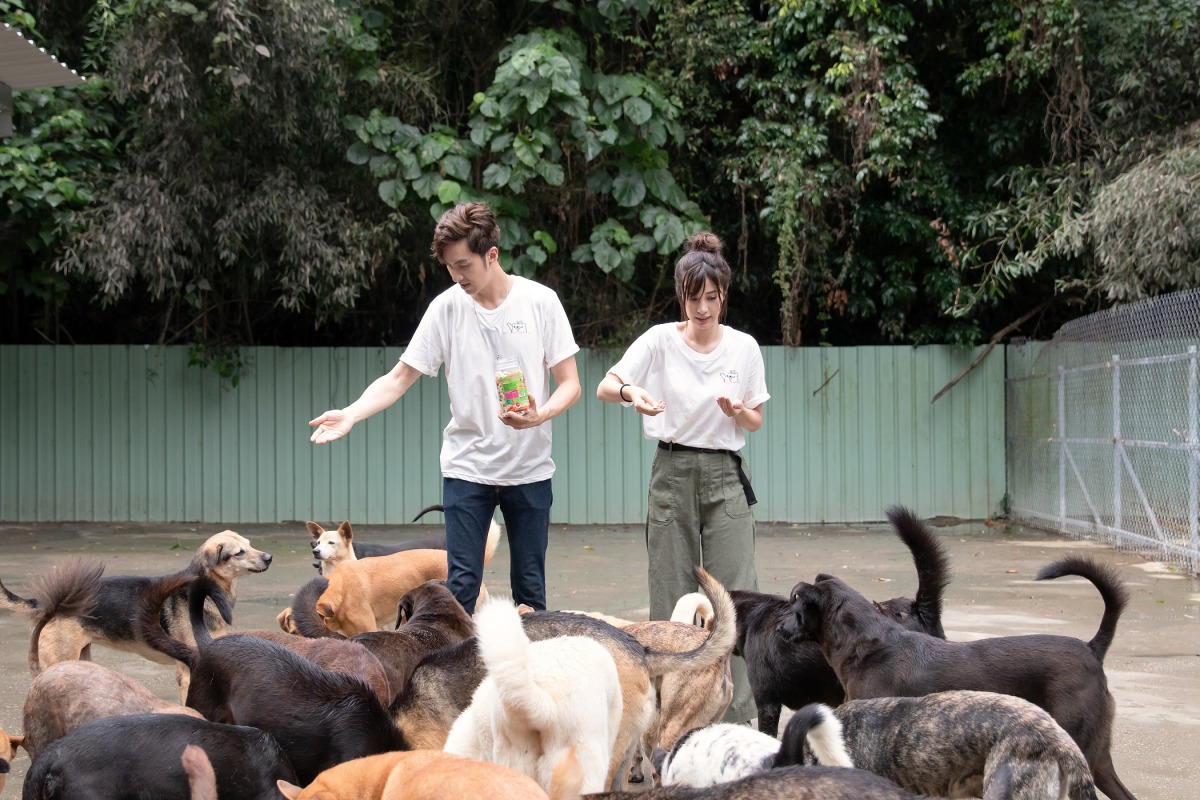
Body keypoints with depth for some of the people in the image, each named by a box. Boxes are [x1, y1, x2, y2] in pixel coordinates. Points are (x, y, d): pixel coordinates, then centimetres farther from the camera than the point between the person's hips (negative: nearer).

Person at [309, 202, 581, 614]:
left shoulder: (540, 301, -4)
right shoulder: (447, 307, -1)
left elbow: (569, 384, -2)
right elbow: (399, 378, 1)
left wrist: (539, 415, -22)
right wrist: (352, 413, -16)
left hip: (529, 470, 0)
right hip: (466, 467, 0)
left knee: (530, 588, 5)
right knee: (461, 585, -4)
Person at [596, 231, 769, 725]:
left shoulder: (744, 347, 4)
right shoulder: (660, 341, -1)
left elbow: (756, 422, 11)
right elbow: (604, 387, -9)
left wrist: (738, 411, -11)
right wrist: (631, 394, -31)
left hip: (725, 475, 1)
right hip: (672, 473, -1)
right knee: (671, 600, 2)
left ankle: (737, 718, -2)